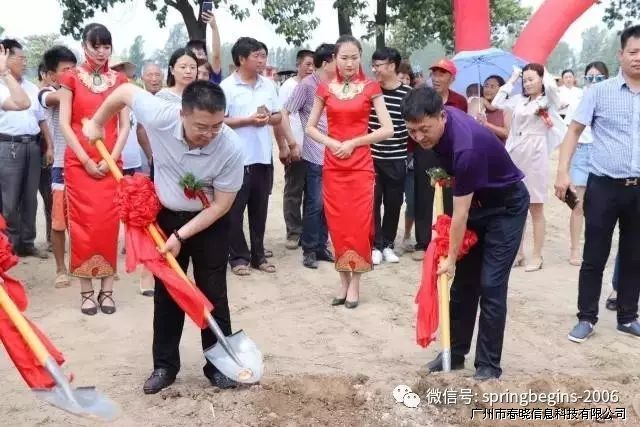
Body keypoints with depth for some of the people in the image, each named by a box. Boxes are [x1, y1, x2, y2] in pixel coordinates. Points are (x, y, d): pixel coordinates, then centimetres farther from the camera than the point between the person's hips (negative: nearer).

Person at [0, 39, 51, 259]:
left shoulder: (32, 87, 15)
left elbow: (41, 119, 18)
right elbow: (19, 103, -22)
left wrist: (49, 147, 11)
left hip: (33, 145, 6)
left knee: (30, 198, 10)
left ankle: (26, 243, 19)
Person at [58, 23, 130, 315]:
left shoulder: (119, 81, 8)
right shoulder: (71, 78, 3)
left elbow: (125, 125, 6)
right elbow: (65, 124, -1)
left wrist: (111, 159, -6)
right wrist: (86, 160, -9)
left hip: (110, 162, 1)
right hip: (79, 162, -1)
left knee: (108, 224, 0)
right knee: (83, 224, -1)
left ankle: (106, 290, 7)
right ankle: (87, 291, 6)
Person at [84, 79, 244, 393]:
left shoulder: (231, 148, -31)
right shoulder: (160, 116, -29)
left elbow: (221, 204, -20)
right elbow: (125, 91, -8)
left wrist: (181, 236, -21)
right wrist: (97, 123, 5)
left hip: (210, 223, -2)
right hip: (166, 216, 2)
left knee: (213, 293, 2)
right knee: (166, 292, 8)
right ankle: (164, 365, 19)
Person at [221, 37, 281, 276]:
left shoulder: (269, 85, 9)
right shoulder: (227, 86, -7)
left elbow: (278, 117, 14)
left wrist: (268, 119, -8)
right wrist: (249, 120, -17)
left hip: (263, 157, 5)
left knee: (259, 209, 12)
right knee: (235, 210, 3)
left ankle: (258, 255, 23)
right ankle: (238, 257, 14)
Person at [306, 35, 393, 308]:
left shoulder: (370, 88, -1)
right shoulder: (325, 89, 5)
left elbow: (388, 129, -5)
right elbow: (311, 127, 9)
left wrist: (353, 142, -11)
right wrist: (331, 142, -8)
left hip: (361, 164, -2)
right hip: (332, 165, 2)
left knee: (358, 223, -1)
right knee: (338, 223, 5)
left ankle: (355, 282, 9)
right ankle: (344, 280, 16)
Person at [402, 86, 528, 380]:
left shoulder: (466, 147, -36)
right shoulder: (439, 119, -12)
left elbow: (460, 214, -26)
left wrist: (451, 258, -18)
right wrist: (445, 172, 4)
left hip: (507, 205, -8)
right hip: (477, 200, 8)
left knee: (490, 285, -11)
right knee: (464, 281, 9)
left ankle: (488, 366, 0)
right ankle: (455, 353, 18)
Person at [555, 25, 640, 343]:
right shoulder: (599, 92, -2)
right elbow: (575, 130, -2)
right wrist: (563, 171, -13)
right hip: (604, 185, -3)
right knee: (594, 257, 4)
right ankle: (586, 318, 16)